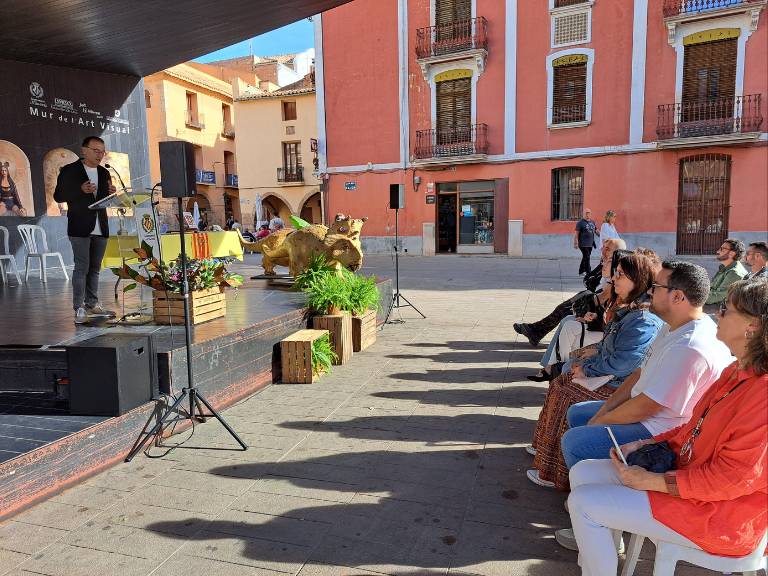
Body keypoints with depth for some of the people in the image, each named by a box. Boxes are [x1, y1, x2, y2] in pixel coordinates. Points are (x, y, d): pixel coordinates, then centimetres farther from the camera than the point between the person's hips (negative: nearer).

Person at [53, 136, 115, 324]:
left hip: (100, 228, 6)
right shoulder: (69, 171, -2)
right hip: (80, 228, -5)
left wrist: (111, 193, -3)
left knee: (95, 268, 10)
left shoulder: (104, 173, 14)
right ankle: (79, 308, -4)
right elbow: (58, 196, -4)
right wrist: (81, 190, -19)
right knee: (82, 267, -8)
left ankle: (92, 304, 19)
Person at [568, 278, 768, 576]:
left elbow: (733, 477, -26)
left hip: (717, 515, -9)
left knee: (584, 503, -15)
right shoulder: (737, 372, 5)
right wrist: (644, 445, 3)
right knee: (582, 472, 5)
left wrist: (651, 481, -20)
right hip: (685, 471, 9)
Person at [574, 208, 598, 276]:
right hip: (583, 244, -7)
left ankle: (581, 272, 23)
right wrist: (575, 243, -18)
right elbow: (576, 233, -10)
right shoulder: (580, 222, -6)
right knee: (587, 258, -11)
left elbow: (596, 231, 21)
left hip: (590, 244, 7)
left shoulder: (592, 222, 14)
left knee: (585, 258, 13)